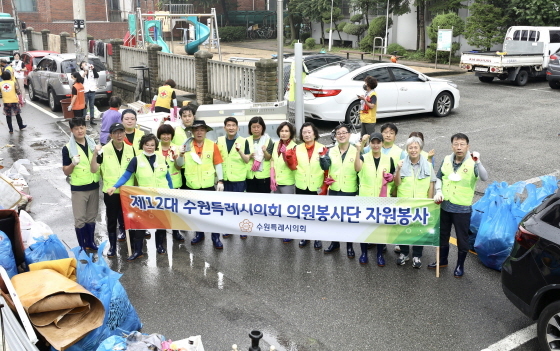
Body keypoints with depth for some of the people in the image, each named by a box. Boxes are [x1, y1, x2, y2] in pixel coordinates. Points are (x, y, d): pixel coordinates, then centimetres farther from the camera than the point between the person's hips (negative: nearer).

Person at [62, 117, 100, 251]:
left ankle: (90, 242, 28)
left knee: (91, 217, 14)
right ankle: (82, 246, 15)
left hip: (94, 186, 4)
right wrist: (73, 163, -26)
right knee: (80, 219, 2)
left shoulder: (92, 143, 5)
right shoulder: (67, 148, -9)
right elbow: (66, 172, -7)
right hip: (78, 188, -4)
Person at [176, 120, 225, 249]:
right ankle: (199, 234, 31)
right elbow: (180, 164, 2)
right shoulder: (187, 145, 2)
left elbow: (218, 164, -1)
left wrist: (220, 181, -6)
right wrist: (181, 154, -17)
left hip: (208, 185, -2)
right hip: (192, 185, 2)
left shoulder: (212, 145, -3)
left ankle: (216, 238, 12)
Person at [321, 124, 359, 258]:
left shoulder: (356, 151, -6)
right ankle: (335, 242, 31)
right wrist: (322, 156, -33)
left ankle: (349, 245, 24)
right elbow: (325, 166, -13)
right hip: (334, 191, 3)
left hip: (350, 192, -3)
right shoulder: (331, 151, 2)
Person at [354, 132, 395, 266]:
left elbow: (394, 178, 14)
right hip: (365, 199, -1)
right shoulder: (364, 158, -3)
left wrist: (391, 178, -11)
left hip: (382, 199, 1)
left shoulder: (388, 159, 3)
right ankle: (363, 253, 23)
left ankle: (380, 254, 23)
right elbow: (357, 168, -27)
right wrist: (358, 150, -41)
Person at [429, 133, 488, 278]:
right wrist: (439, 192, -4)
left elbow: (484, 178, -30)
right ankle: (442, 260, 39)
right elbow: (439, 178, 11)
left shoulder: (472, 163, -15)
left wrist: (478, 162, -44)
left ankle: (460, 266, 27)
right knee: (443, 234, 20)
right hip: (445, 205, 5)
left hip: (462, 208, -5)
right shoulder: (446, 160, -1)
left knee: (462, 237, 9)